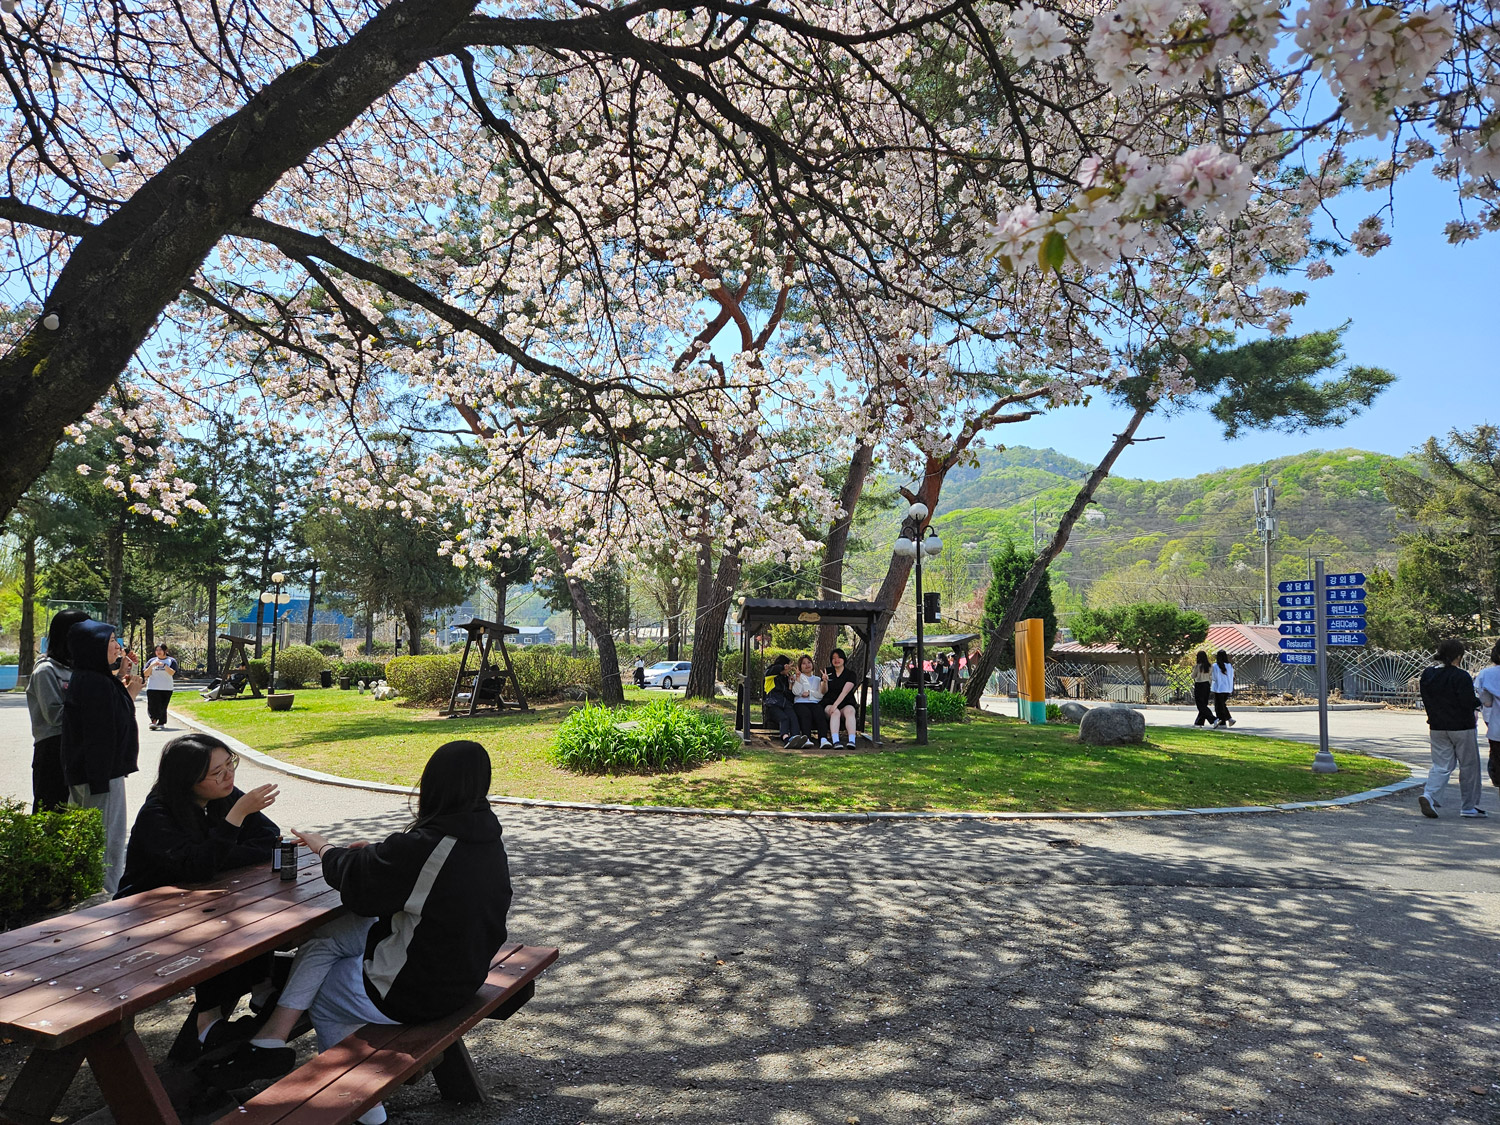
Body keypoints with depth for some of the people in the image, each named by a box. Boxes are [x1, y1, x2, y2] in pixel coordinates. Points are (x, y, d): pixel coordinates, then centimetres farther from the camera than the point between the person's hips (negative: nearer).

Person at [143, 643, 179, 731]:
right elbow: (145, 674, 5)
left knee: (163, 707, 2)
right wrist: (151, 666, -11)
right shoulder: (152, 660, 11)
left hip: (166, 688, -1)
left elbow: (172, 672, -10)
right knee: (152, 706, -12)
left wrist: (164, 665, -20)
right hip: (152, 688, 1)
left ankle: (161, 723, 11)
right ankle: (154, 721, -9)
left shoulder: (171, 660, 5)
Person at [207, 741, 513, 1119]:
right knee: (322, 939, 11)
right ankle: (270, 1041, 17)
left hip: (415, 991, -8)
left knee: (318, 995, 19)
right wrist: (375, 854, 8)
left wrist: (325, 848, 5)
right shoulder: (487, 835, -5)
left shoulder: (424, 846, -31)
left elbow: (354, 878, -14)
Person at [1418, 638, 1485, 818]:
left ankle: (1428, 795, -14)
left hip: (1437, 728, 5)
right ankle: (1468, 807, 19)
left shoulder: (1427, 675, 3)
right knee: (1469, 766, 12)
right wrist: (1479, 699, 3)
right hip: (1462, 728, -5)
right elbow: (1470, 703, -17)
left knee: (1441, 766, 9)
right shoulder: (1461, 676, -17)